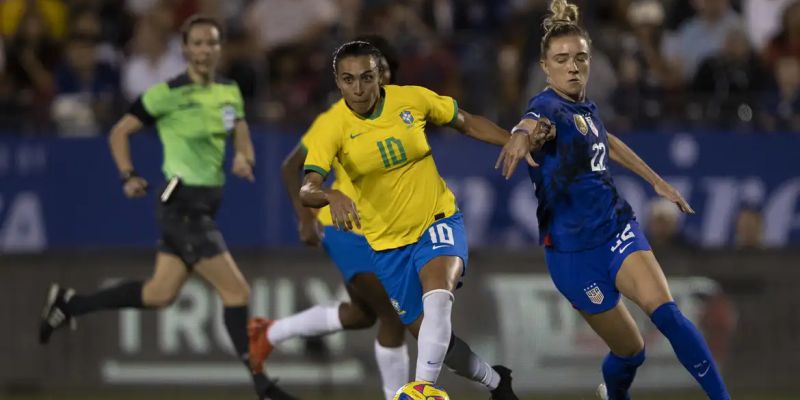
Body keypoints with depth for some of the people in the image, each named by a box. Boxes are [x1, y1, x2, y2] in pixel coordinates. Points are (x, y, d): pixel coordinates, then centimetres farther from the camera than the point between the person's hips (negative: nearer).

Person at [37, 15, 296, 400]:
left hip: (206, 204, 8)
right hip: (183, 203, -8)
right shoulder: (168, 93, -10)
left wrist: (244, 159, -9)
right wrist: (128, 176, -14)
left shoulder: (230, 92, 9)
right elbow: (119, 132, -2)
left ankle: (68, 303, 27)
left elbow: (242, 140, 14)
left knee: (159, 294, 14)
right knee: (237, 291, -11)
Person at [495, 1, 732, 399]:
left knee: (665, 312, -21)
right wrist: (522, 135, -67)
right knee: (630, 351, 3)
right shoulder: (549, 107, -17)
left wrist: (657, 181, 31)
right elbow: (535, 122, -44)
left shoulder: (585, 107, 5)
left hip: (617, 228, 5)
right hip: (573, 251, -5)